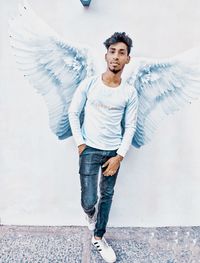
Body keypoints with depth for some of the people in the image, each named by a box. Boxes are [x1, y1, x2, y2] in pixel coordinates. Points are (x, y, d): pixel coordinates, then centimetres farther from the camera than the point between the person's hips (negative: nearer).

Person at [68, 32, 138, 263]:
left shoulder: (130, 92, -4)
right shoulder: (89, 84, -8)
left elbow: (130, 126, 0)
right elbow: (73, 113, 0)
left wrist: (120, 156, -7)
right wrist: (80, 143, -5)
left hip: (113, 151, 2)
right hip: (90, 149, -2)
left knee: (107, 196, 13)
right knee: (89, 201, -5)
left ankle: (98, 238, 35)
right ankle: (90, 214, 35)